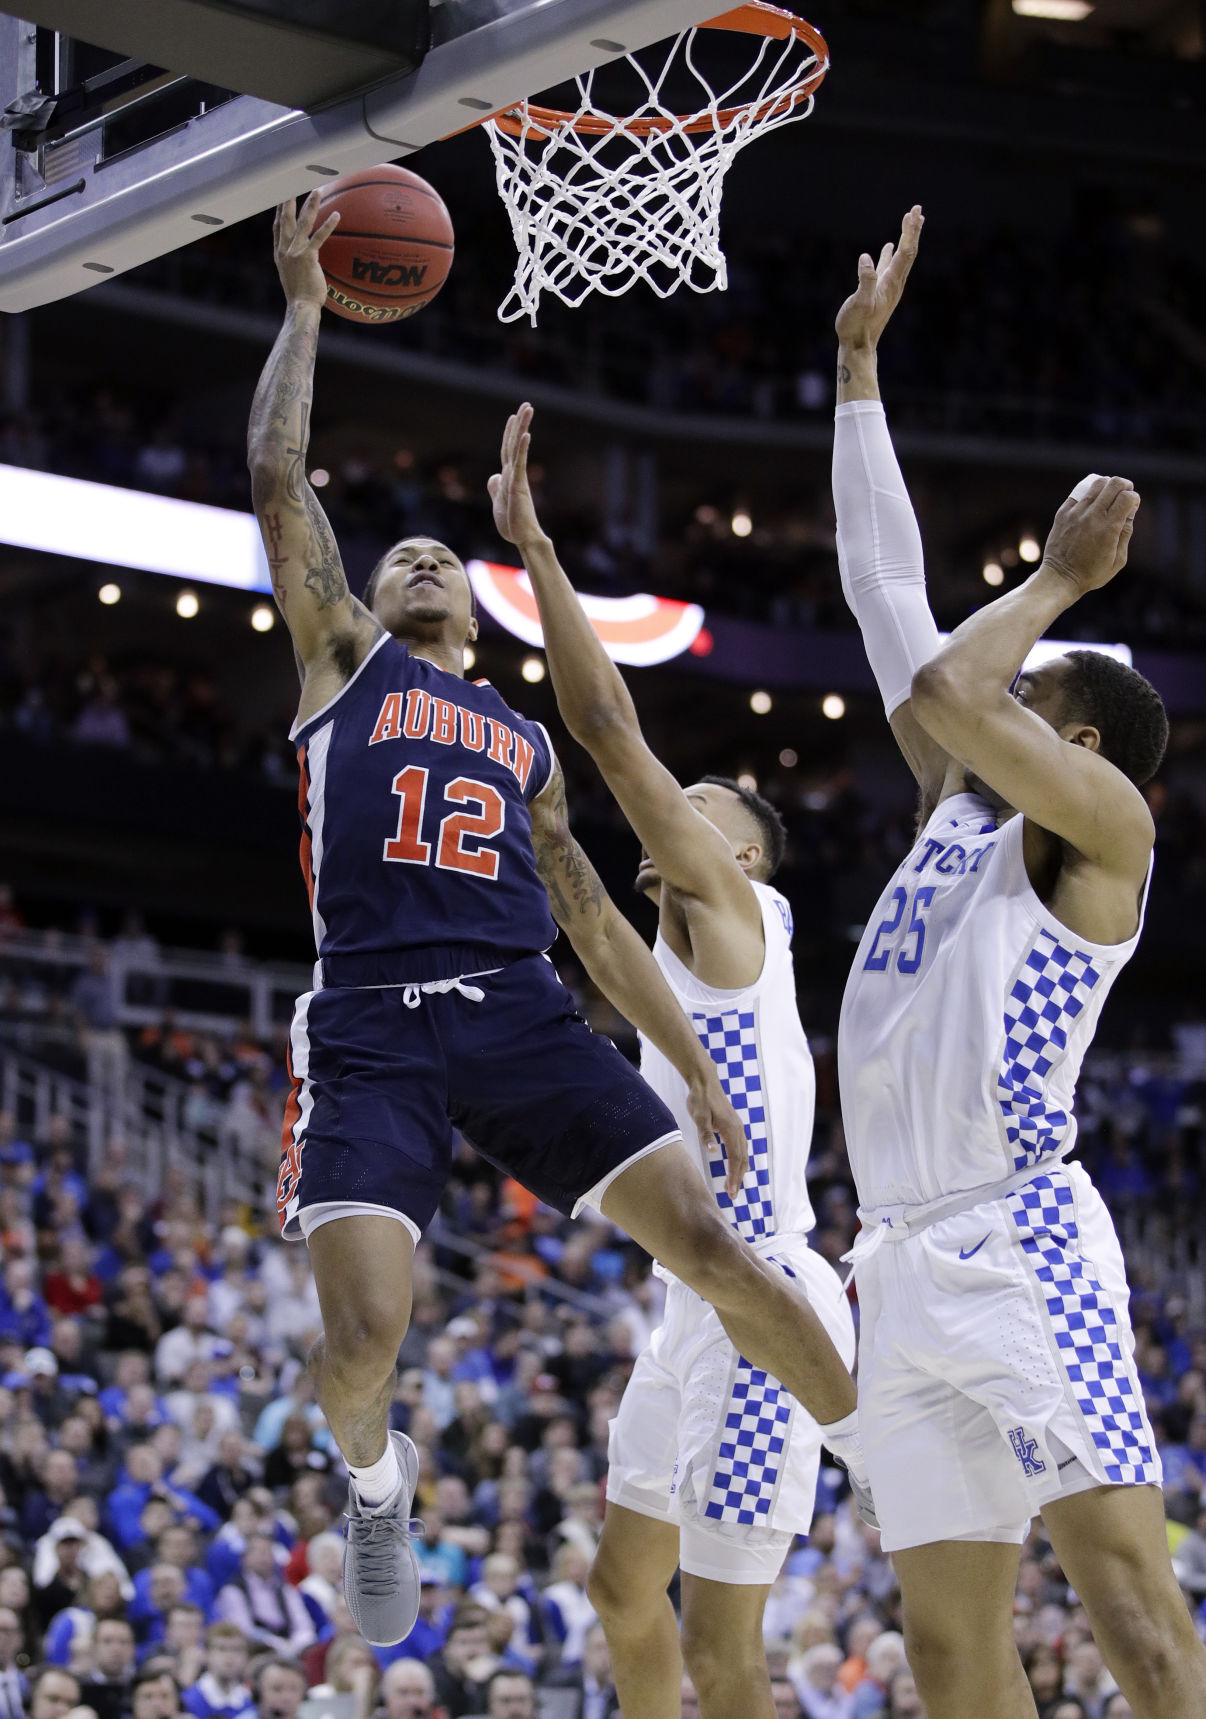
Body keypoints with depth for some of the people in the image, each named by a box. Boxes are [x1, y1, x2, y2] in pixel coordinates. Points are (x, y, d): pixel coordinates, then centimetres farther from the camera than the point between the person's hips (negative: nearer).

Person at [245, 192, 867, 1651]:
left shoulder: (523, 741, 28)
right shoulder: (341, 657, 19)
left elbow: (592, 916, 27)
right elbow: (277, 476, 9)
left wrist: (696, 1068, 20)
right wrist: (305, 300, 14)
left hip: (522, 1015, 3)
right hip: (371, 1026, -3)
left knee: (709, 1244, -12)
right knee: (361, 1336, -18)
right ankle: (374, 1478, 17)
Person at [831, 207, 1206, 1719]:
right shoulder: (963, 804, 22)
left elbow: (944, 691, -16)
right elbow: (887, 597, 23)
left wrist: (1057, 581, 2)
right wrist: (858, 367, 25)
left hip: (1014, 1240, -8)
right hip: (904, 1264, 8)